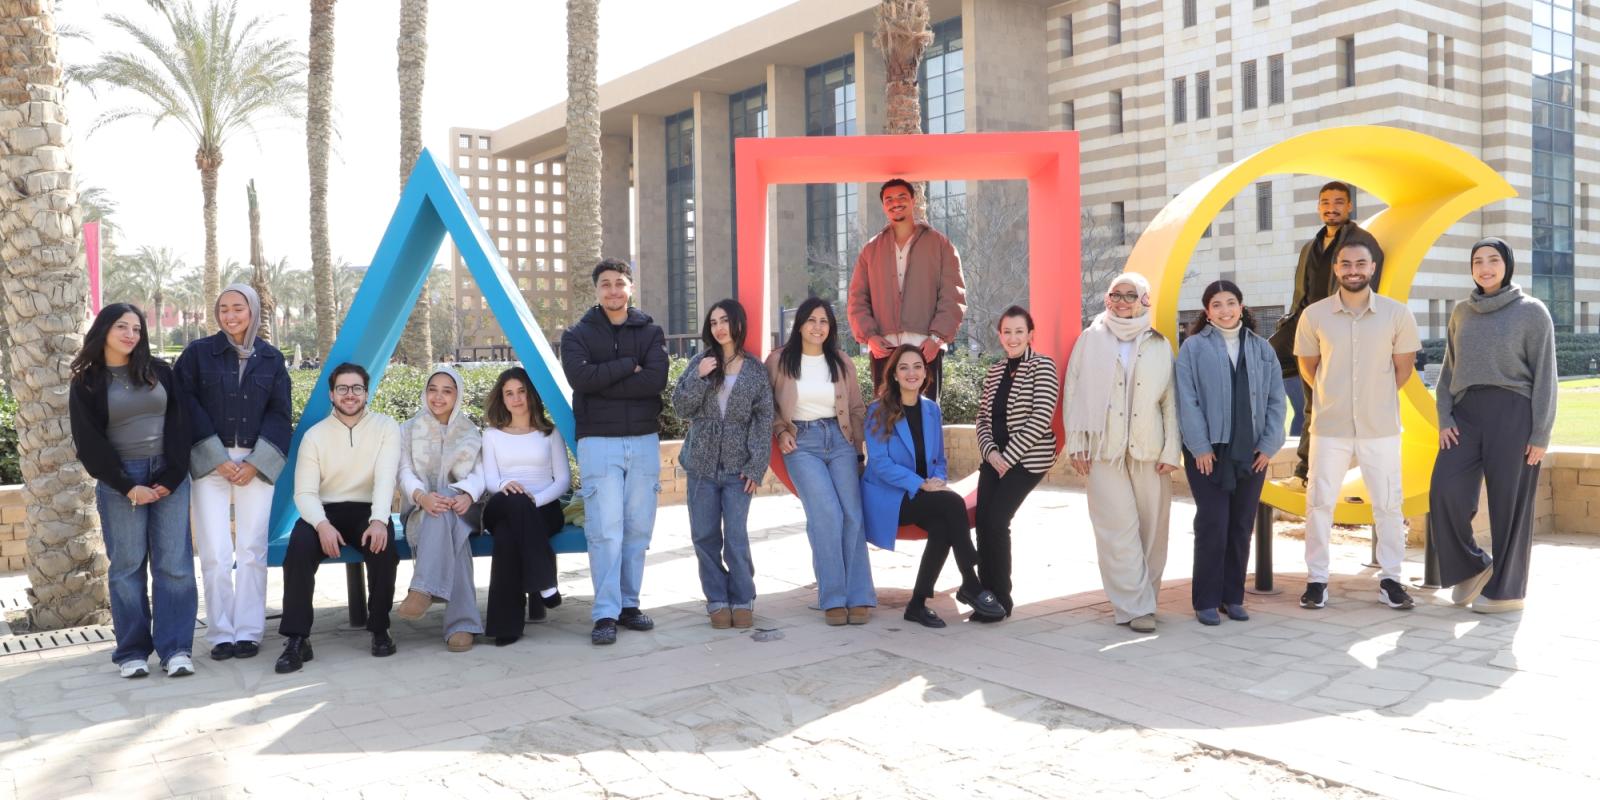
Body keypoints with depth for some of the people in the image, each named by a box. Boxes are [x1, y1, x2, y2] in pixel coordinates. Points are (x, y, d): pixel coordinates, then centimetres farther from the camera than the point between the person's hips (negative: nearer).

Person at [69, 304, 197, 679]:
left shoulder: (160, 371, 9)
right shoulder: (87, 383, 4)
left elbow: (179, 425, 4)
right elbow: (89, 442, 0)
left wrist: (171, 477, -6)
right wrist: (127, 487, -8)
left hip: (170, 476, 1)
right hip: (119, 482, -1)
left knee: (174, 564, -3)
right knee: (127, 566, 0)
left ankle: (176, 648, 0)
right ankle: (132, 651, 7)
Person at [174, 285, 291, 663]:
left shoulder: (272, 358, 8)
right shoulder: (198, 352, 3)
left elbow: (279, 413, 5)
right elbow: (188, 407, -1)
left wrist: (255, 462, -6)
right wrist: (218, 458, -8)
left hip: (257, 464, 1)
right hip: (209, 462, -1)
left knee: (252, 550, 1)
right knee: (215, 553, -3)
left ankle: (249, 632, 9)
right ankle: (221, 633, 7)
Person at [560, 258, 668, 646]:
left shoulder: (651, 332, 9)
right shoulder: (578, 335, 7)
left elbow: (656, 380, -9)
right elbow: (580, 377, -13)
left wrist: (603, 383, -12)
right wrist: (629, 366, -9)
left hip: (644, 441, 2)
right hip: (598, 442, -2)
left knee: (638, 527, 5)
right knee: (605, 529, -8)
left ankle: (628, 604, 15)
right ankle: (606, 614, -5)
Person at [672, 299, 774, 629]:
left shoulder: (755, 369, 2)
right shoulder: (700, 363, 6)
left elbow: (764, 419, 0)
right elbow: (681, 407, 1)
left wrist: (757, 466, -7)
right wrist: (699, 377, -14)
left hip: (737, 466, -2)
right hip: (702, 464, 2)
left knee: (736, 538, -5)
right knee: (705, 537, 4)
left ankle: (743, 601, 9)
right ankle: (717, 601, 15)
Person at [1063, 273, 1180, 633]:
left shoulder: (1160, 345, 11)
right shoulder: (1091, 339, 8)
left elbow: (1170, 400, 7)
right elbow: (1075, 392, 5)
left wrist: (1171, 450, 0)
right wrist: (1077, 443, -1)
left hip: (1149, 450, 2)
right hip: (1105, 449, -2)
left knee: (1151, 527, 3)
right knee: (1120, 527, -6)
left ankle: (1144, 596, 17)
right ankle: (1135, 606, -3)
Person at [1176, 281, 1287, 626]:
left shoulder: (1262, 348, 10)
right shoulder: (1194, 347, -1)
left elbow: (1276, 400, 9)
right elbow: (1187, 401, -6)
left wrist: (1269, 444, 0)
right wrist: (1200, 447, -12)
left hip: (1251, 452, 4)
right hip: (1209, 451, -4)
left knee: (1242, 526, 8)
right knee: (1213, 525, -4)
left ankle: (1233, 597, 19)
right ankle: (1206, 601, 7)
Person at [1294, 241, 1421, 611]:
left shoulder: (1396, 313, -5)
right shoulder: (1314, 315, -5)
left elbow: (1404, 367, 7)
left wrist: (1377, 397, 8)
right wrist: (1334, 396, 8)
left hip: (1381, 427, 0)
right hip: (1329, 426, 0)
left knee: (1388, 504, 6)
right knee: (1319, 502, 2)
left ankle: (1390, 578, 19)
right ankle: (1317, 579, 12)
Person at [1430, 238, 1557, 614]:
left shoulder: (1531, 312, -1)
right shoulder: (1462, 312, 12)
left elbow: (1544, 376, -3)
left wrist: (1541, 435, -8)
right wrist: (1444, 418, 1)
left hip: (1513, 414, -4)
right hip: (1466, 413, 4)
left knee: (1509, 505, 1)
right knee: (1446, 491, -10)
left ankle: (1506, 589, 14)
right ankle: (1471, 565, 12)